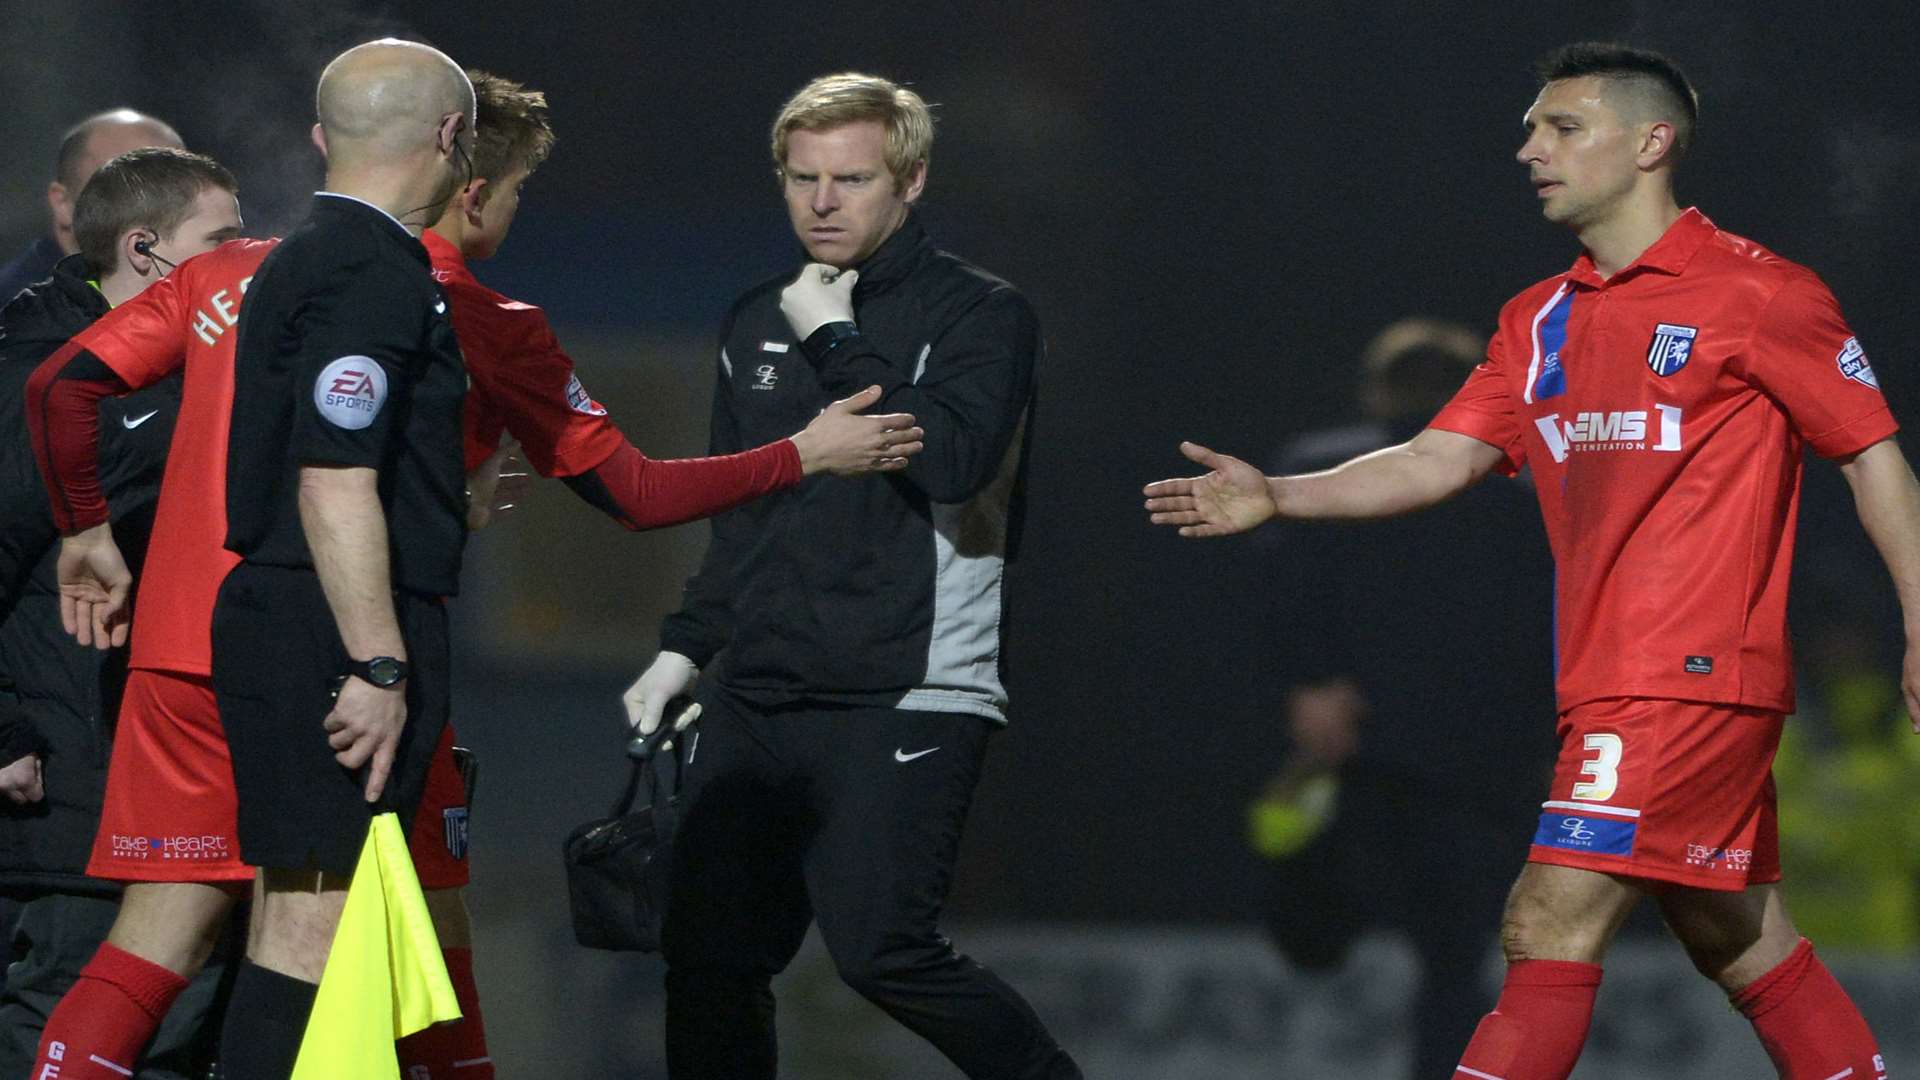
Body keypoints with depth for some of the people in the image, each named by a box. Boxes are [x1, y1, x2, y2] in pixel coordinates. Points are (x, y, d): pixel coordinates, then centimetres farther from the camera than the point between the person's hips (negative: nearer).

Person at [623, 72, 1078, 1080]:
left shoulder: (977, 314, -2)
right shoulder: (759, 324, 18)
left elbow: (950, 460, -20)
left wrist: (835, 345, -12)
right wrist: (685, 649, 20)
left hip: (905, 703, -7)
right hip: (752, 700, 7)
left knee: (882, 950, -17)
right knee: (708, 957, 2)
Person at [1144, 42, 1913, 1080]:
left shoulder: (1757, 293, -7)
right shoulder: (1539, 320, 14)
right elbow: (1444, 459, 9)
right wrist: (1277, 497, -5)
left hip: (1696, 673, -8)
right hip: (1607, 683, 8)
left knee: (1550, 926, -14)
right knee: (1741, 945, 13)